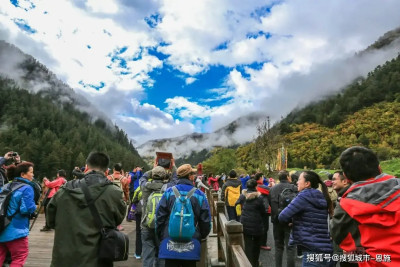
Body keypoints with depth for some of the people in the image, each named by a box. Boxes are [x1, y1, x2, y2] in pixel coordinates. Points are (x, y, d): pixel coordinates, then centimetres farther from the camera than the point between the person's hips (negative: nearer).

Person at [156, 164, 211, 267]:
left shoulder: (169, 192, -3)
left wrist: (161, 237, 12)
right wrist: (201, 236, 17)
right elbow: (205, 221, -1)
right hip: (191, 245, 0)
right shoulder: (199, 195, -4)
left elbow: (160, 216, -2)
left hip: (170, 244, 0)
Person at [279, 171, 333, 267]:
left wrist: (292, 219, 4)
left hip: (312, 252, -7)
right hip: (326, 250, 8)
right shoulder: (322, 198, 10)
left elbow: (282, 217, -15)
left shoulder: (304, 196, -11)